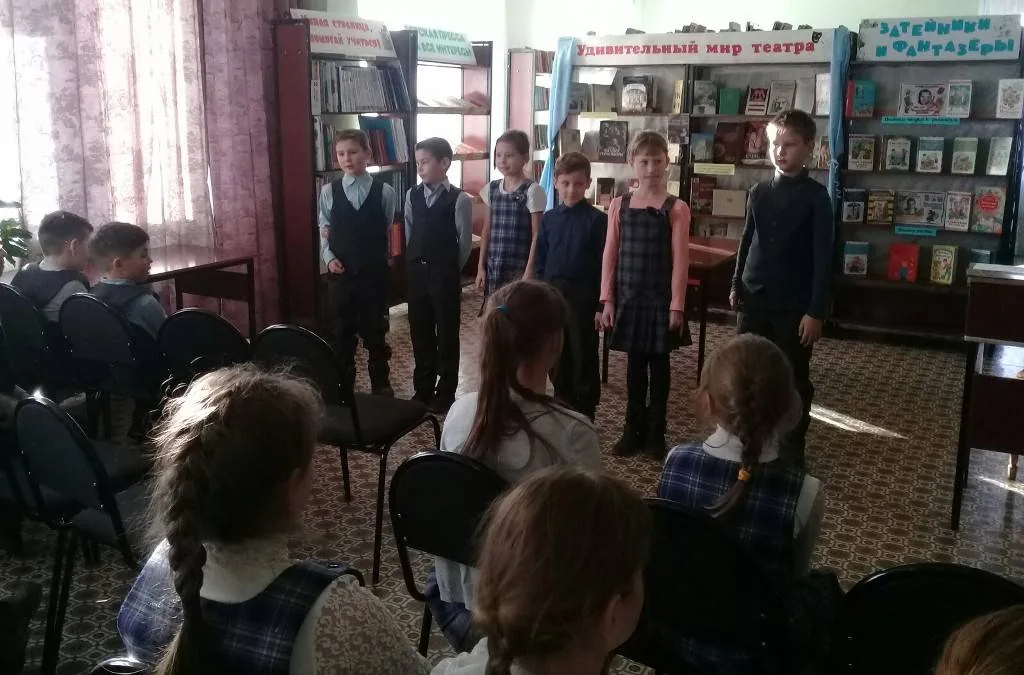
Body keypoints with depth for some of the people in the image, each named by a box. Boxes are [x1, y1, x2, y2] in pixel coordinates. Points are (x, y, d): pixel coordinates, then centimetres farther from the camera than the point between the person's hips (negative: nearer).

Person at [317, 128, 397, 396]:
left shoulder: (384, 191, -5)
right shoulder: (329, 191, 0)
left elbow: (388, 230, 3)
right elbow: (324, 231, 6)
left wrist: (384, 257, -3)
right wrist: (329, 257, -7)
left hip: (375, 273, -1)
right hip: (341, 273, 1)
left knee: (376, 331, 11)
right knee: (343, 331, 12)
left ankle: (381, 384, 27)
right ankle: (343, 385, 26)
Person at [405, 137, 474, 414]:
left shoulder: (459, 199, -10)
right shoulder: (412, 196, 5)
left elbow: (465, 242, -6)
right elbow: (409, 234, 13)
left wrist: (449, 270, 0)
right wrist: (416, 263, 10)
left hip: (445, 274, -5)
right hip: (417, 271, 5)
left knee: (447, 333, 5)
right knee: (420, 332, 12)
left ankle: (445, 392, 16)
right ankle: (423, 388, 26)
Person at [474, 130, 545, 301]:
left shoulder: (532, 191, -8)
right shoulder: (492, 189, 8)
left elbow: (536, 236, -8)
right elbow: (487, 231, 13)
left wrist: (529, 271, -12)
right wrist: (481, 267, 10)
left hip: (519, 269, -5)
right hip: (493, 268, 5)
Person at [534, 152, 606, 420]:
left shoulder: (596, 219, -7)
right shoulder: (549, 218, 4)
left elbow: (604, 264, -7)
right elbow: (539, 261, 9)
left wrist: (601, 304, -10)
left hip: (582, 295, -4)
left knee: (584, 357, 4)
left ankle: (585, 416, 15)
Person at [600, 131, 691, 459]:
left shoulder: (676, 208, -5)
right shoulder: (619, 205, 3)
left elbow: (680, 261, -7)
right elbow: (610, 255, 4)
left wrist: (676, 306, -11)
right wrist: (607, 300, -1)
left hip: (660, 299, -2)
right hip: (628, 297, 2)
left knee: (659, 363, 8)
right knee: (635, 363, 11)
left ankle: (655, 432, 19)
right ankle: (633, 429, 22)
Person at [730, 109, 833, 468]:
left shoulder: (816, 196, -7)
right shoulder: (759, 191, 6)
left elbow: (823, 257, -9)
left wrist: (815, 311, -13)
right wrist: (737, 286, 15)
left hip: (794, 305, -4)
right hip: (754, 299, 4)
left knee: (793, 380, 6)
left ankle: (791, 450, 19)